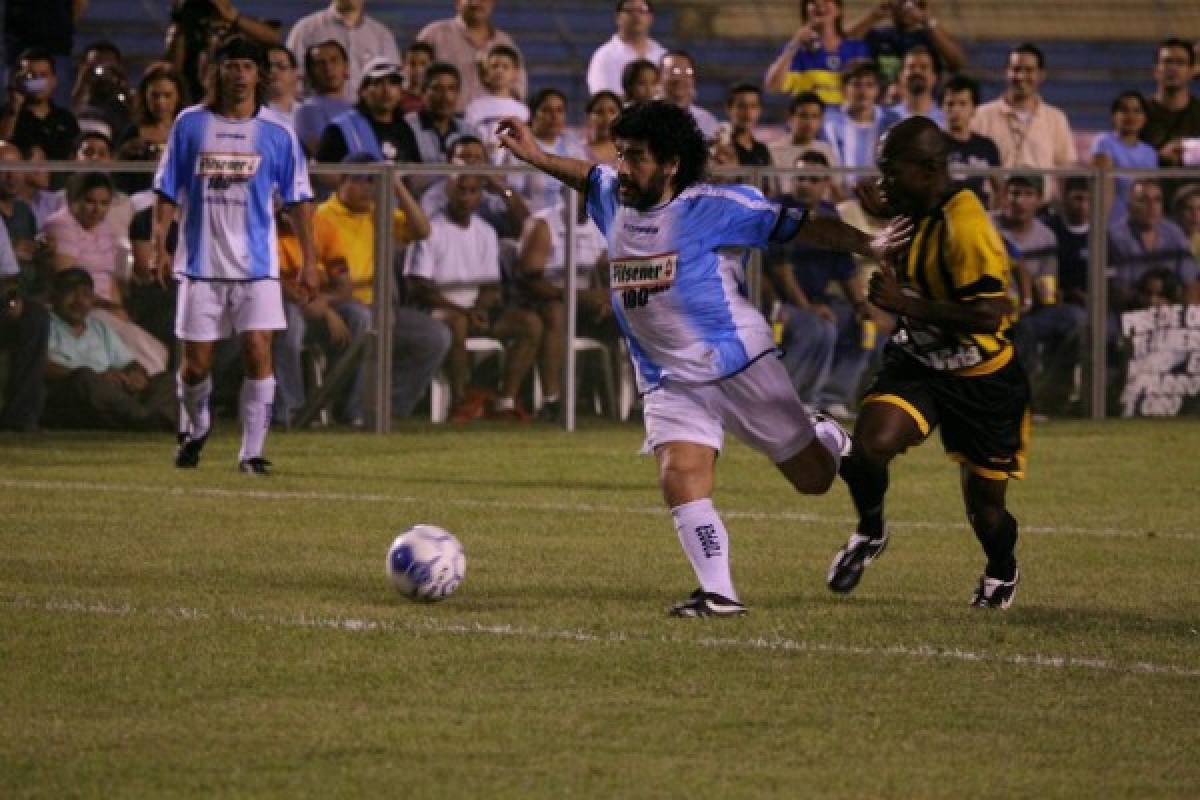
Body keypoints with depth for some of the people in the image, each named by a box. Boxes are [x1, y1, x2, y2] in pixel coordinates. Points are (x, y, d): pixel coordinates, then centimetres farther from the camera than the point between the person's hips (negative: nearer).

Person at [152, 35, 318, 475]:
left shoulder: (276, 133, 2)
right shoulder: (190, 124, 3)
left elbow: (298, 199, 5)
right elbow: (167, 191, 6)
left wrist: (309, 259, 0)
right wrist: (160, 246, -4)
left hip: (256, 264, -1)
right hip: (200, 262, 1)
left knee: (257, 352, -12)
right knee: (196, 363, 4)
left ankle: (251, 451, -6)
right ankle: (194, 429, 32)